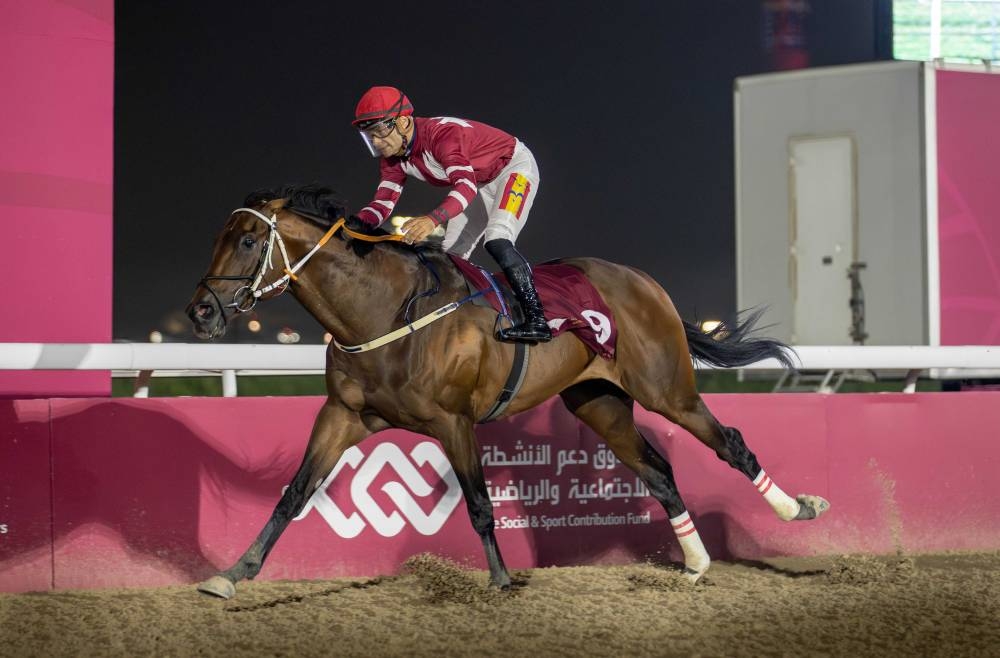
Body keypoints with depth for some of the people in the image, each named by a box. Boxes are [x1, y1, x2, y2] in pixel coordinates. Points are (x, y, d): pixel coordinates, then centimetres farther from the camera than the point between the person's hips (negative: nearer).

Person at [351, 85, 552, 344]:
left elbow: (466, 184, -50)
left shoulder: (441, 134, -36)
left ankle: (537, 320, -30)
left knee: (496, 241, -28)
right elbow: (383, 202, -5)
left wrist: (433, 219, -66)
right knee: (452, 254, 3)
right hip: (483, 183, 9)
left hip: (515, 167, -9)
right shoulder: (394, 157, -9)